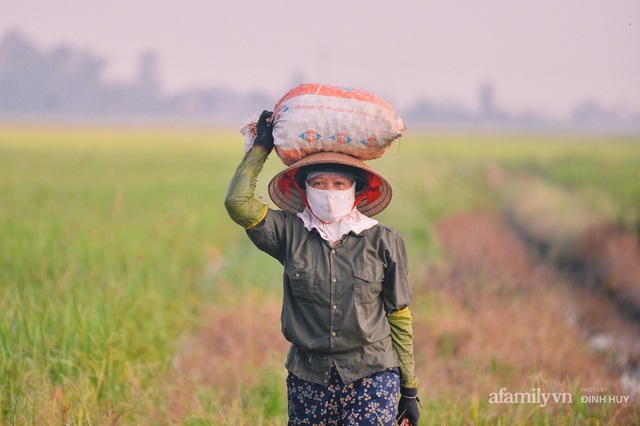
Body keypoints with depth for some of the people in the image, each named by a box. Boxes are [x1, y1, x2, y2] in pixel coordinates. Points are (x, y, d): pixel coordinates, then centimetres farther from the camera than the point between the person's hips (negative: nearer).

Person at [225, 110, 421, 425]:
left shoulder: (383, 242, 1)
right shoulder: (290, 234, 3)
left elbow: (400, 317, 6)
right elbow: (237, 202, -7)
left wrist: (410, 389, 7)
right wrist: (262, 146, 4)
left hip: (372, 376, -2)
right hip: (309, 379, 2)